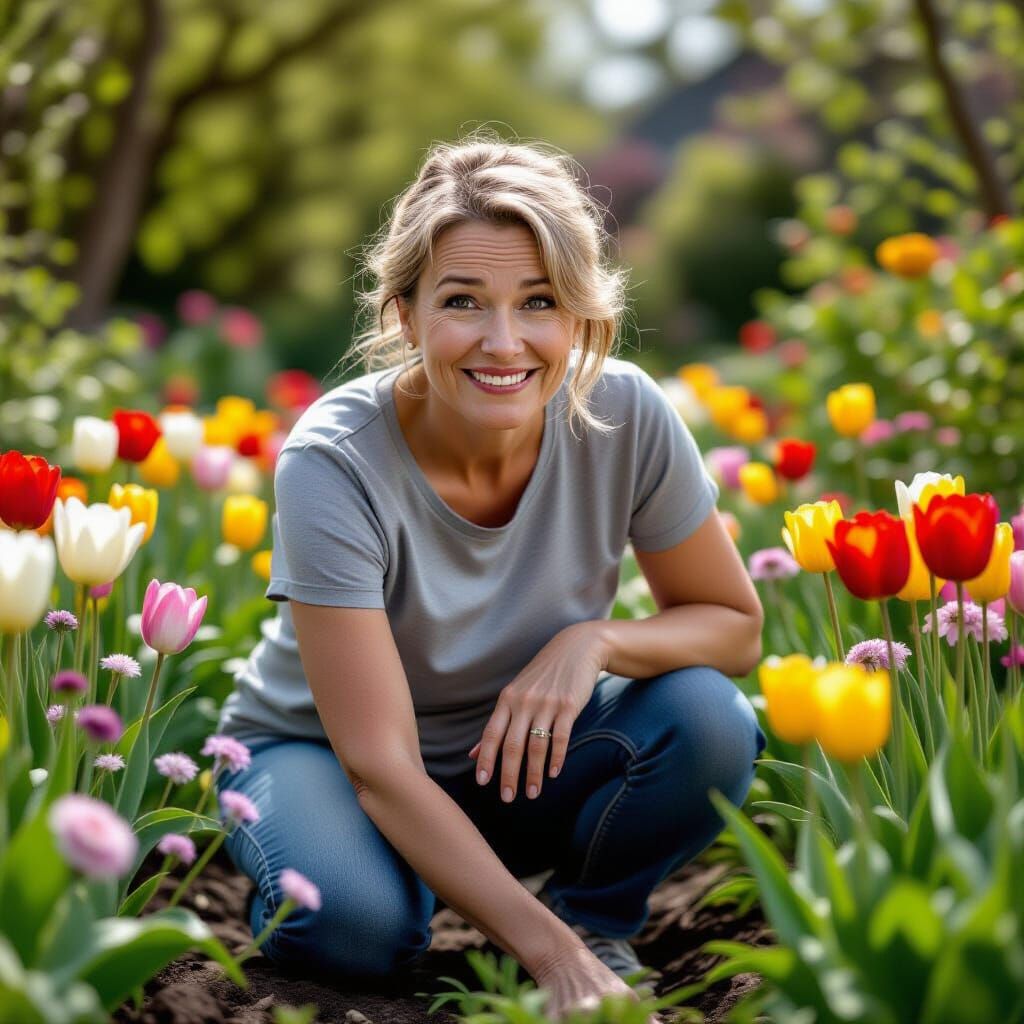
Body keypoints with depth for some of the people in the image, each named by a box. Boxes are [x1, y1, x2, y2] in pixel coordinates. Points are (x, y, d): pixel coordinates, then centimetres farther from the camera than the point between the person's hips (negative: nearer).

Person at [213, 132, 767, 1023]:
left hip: (522, 753, 3)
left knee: (710, 722, -25)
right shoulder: (335, 464, -29)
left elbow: (736, 625, -7)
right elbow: (381, 766, -30)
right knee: (358, 919, -35)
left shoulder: (626, 417, -21)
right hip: (320, 750, -3)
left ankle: (598, 918, 2)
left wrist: (596, 639, -29)